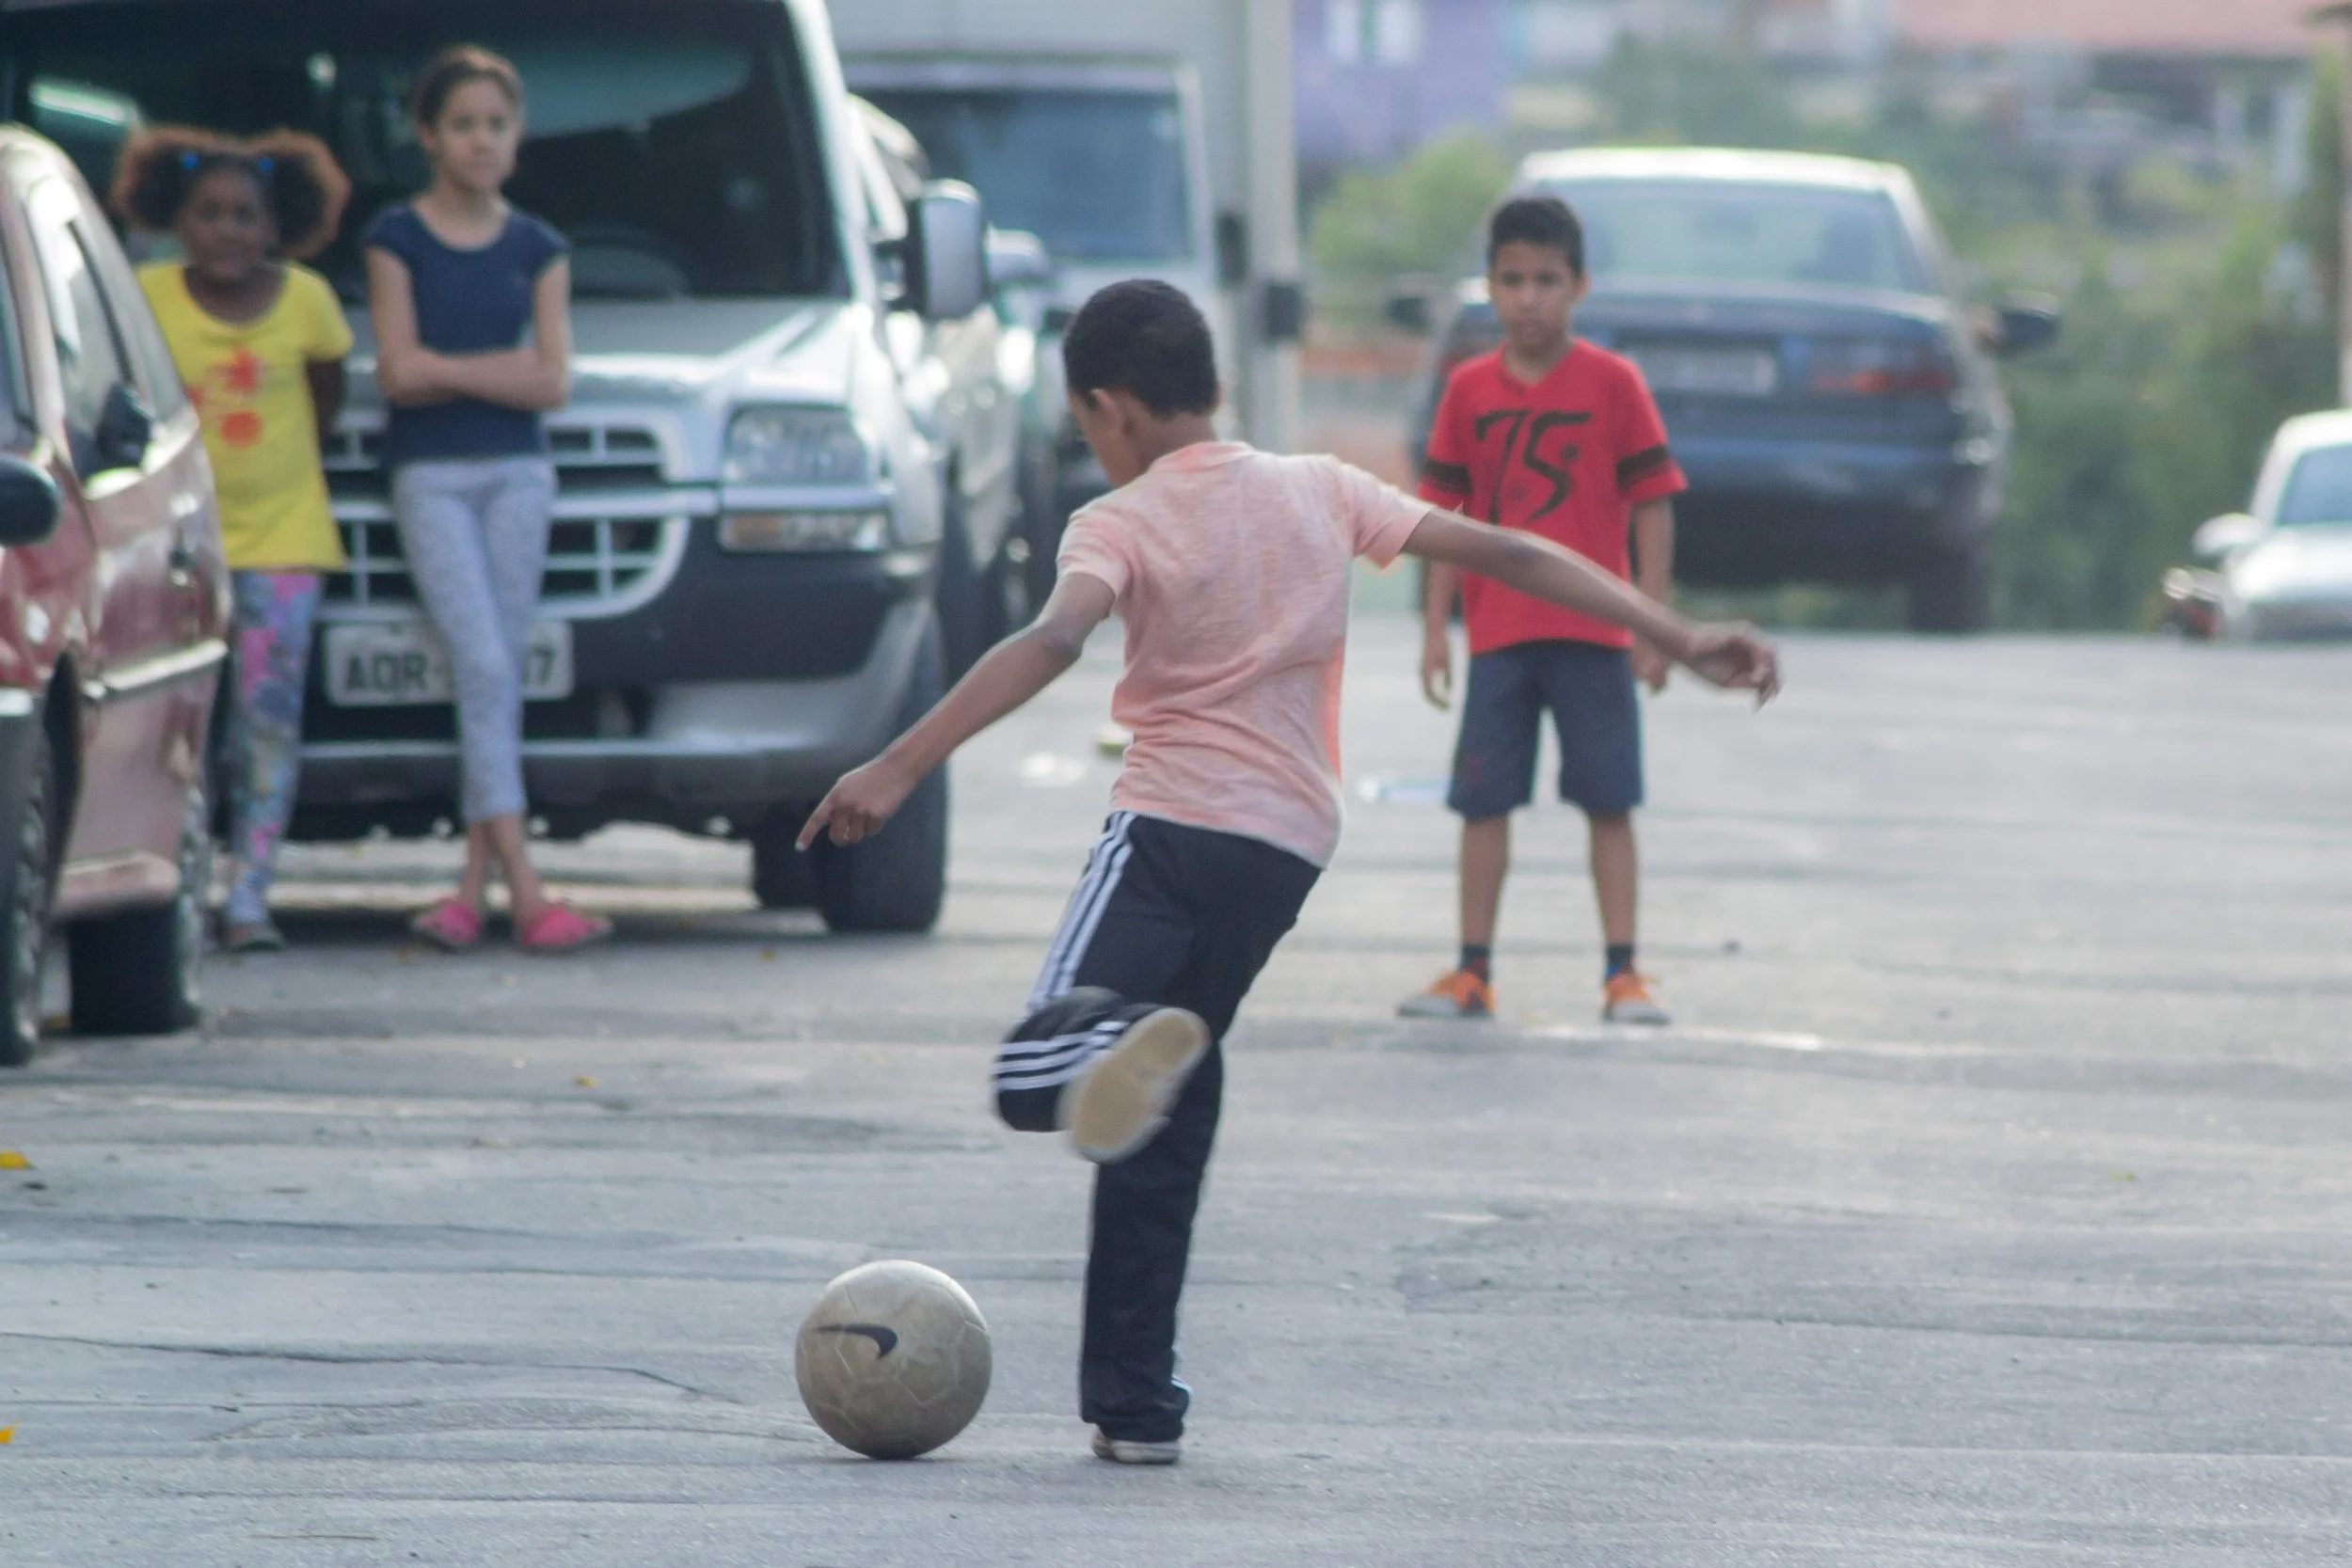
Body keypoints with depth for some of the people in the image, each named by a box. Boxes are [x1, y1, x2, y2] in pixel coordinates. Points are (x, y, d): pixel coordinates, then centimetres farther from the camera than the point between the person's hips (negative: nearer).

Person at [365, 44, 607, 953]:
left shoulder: (537, 250, 8)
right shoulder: (398, 241, 0)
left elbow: (552, 385, -1)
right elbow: (400, 374, -9)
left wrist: (443, 367, -8)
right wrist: (502, 369, -6)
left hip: (517, 470, 3)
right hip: (430, 474, -3)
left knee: (503, 675, 1)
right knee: (483, 666, -13)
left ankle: (474, 887, 4)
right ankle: (523, 892, -20)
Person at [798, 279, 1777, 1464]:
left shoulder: (1120, 526, -4)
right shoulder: (1320, 493, 12)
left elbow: (1051, 642, -23)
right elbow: (1507, 554, 10)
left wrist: (900, 767, -31)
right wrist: (1680, 640, 12)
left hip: (1174, 831, -6)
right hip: (1292, 845, 6)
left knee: (1035, 1077, -15)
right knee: (1164, 1128, 15)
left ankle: (1111, 1043, -50)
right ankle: (1135, 1402, 12)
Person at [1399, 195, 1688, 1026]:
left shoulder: (1612, 383, -3)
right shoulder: (1469, 391, 5)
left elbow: (1651, 503, -1)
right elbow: (1445, 512, 8)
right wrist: (1435, 627, 4)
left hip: (1593, 634, -2)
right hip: (1496, 635, 2)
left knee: (1608, 802, 1)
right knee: (1484, 801, 4)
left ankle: (1622, 974, 5)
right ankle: (1473, 972, 10)